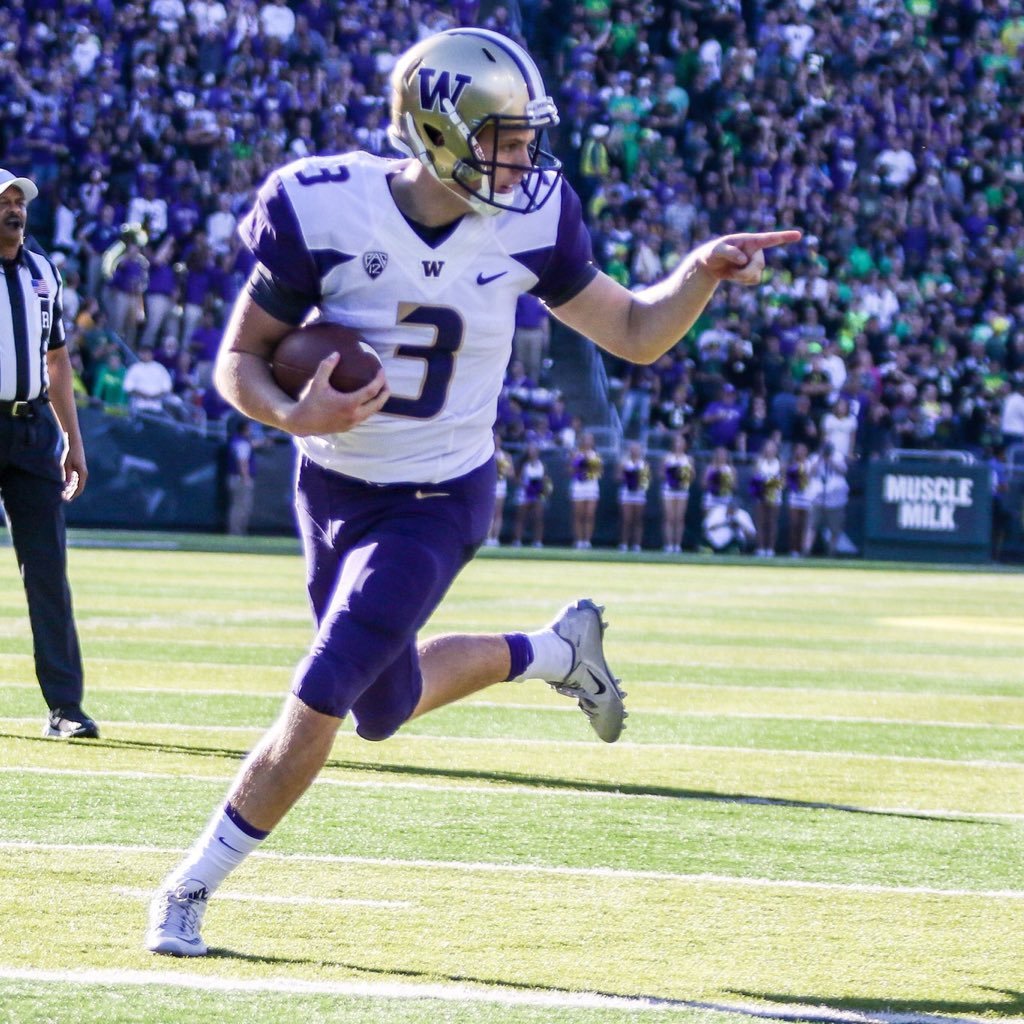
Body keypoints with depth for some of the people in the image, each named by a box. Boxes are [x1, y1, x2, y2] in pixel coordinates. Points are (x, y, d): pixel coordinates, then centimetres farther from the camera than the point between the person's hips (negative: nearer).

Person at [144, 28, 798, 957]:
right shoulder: (327, 210, -20)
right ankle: (555, 651, 43)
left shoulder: (529, 220, -13)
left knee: (317, 705, -12)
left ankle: (191, 890, 3)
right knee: (387, 705, 17)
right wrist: (293, 415, -32)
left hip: (438, 503, -1)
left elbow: (633, 333, -1)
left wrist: (703, 273, -19)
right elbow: (241, 362, -11)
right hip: (333, 487, 2)